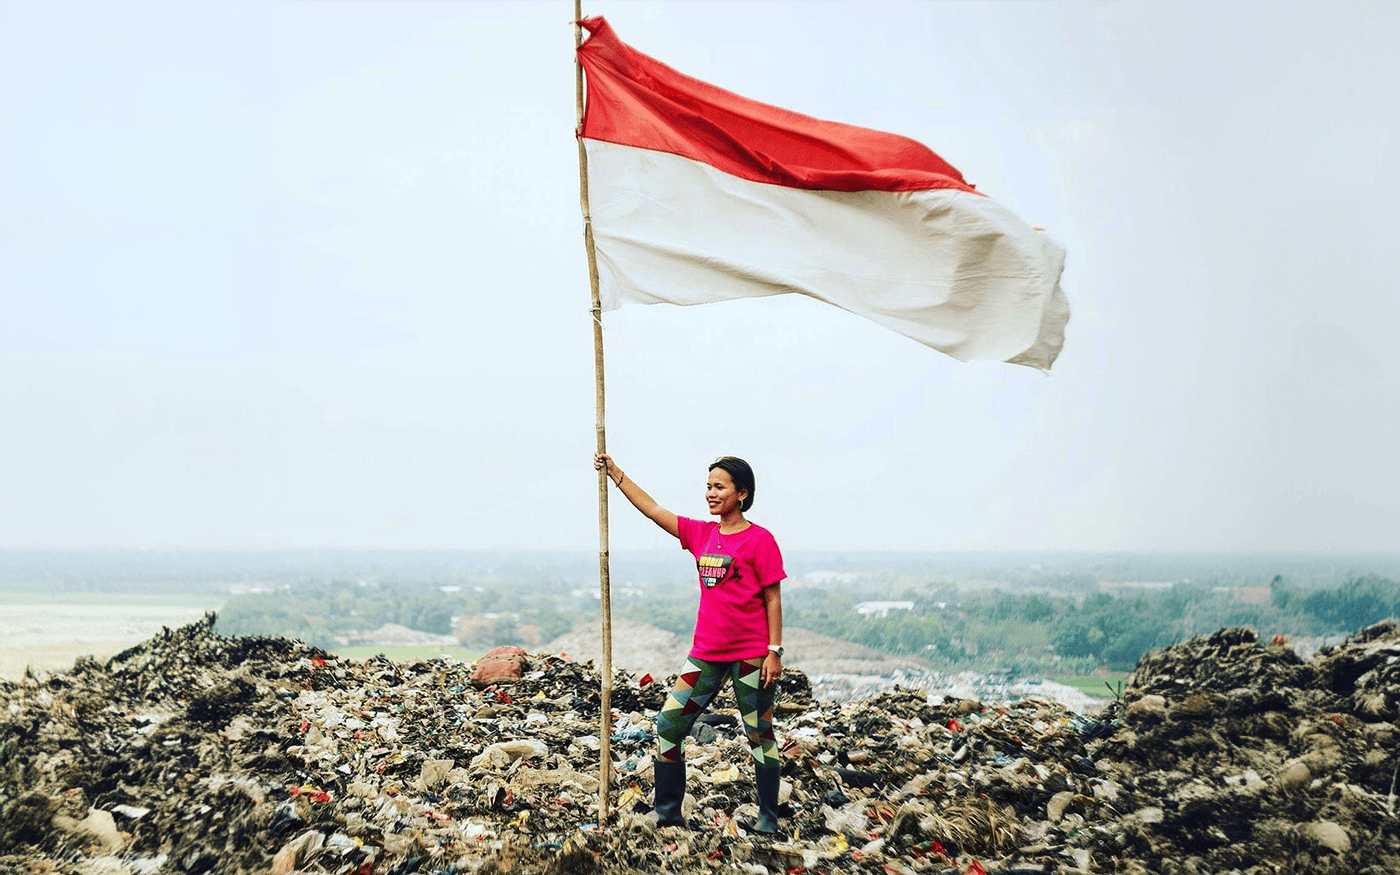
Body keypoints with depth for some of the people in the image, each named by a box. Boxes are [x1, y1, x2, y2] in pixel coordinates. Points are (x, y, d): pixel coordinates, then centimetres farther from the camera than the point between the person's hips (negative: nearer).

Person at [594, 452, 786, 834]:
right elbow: (652, 509, 10)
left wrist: (775, 651, -10)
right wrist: (614, 472, 6)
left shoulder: (760, 540, -8)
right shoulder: (701, 534, 8)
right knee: (668, 725, 2)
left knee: (760, 735, 5)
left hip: (751, 655, -6)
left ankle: (768, 820, 18)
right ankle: (667, 815, 13)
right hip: (706, 653, 6)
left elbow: (773, 599, -7)